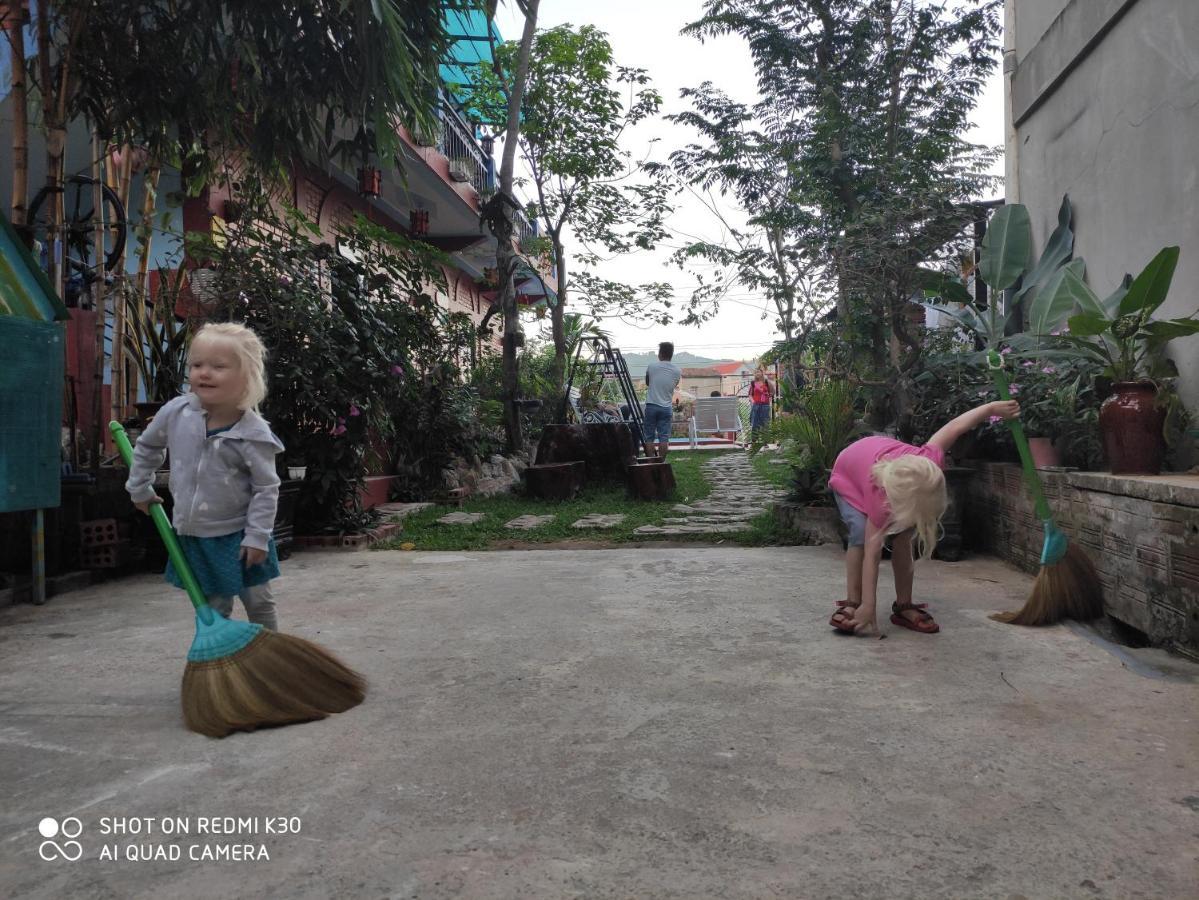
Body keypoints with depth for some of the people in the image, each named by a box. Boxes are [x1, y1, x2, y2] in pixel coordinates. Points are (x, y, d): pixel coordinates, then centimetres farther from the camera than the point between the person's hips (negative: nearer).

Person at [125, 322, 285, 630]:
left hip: (237, 536, -3)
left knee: (259, 604, 10)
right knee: (212, 610, 12)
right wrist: (140, 488, 17)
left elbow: (267, 488, -14)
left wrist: (257, 536, -17)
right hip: (193, 535, 3)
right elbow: (147, 446, 13)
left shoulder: (253, 433, -20)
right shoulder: (176, 412, -8)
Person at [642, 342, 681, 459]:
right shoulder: (677, 371, 0)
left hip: (651, 406, -1)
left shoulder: (651, 367, -3)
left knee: (649, 437, 4)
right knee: (664, 437, 2)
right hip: (666, 407, 1)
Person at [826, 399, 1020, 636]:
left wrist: (992, 408, -12)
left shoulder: (927, 463, -36)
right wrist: (868, 606, -41)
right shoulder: (880, 500, -43)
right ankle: (852, 604, -18)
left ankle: (903, 606, -1)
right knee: (862, 536, -26)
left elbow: (954, 427, -22)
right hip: (849, 476, -5)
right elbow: (872, 554, -41)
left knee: (903, 539, -8)